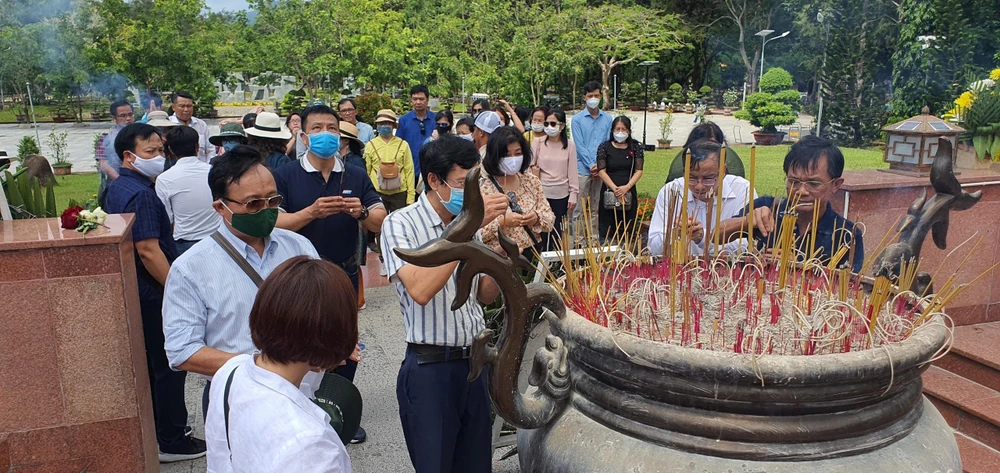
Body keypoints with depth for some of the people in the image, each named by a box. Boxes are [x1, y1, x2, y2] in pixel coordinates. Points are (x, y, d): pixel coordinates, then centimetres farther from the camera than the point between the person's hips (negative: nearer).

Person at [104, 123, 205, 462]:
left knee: (148, 363, 21)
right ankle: (171, 442, 11)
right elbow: (148, 249, -28)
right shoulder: (141, 194, -22)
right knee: (169, 366, 1)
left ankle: (151, 430, 34)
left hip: (135, 291, 10)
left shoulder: (116, 189, 10)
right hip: (154, 294, -10)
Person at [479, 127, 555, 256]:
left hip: (534, 254, 3)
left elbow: (550, 218, 9)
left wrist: (537, 218, -11)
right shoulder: (481, 187, -5)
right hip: (500, 259, -3)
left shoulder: (532, 181, 8)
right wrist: (501, 222, -20)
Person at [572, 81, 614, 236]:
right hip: (583, 169, -2)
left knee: (595, 208, 10)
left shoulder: (607, 119, 7)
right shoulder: (577, 119, 0)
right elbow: (579, 145, -5)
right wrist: (592, 165, -11)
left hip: (601, 170, 3)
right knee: (579, 208, -1)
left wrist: (600, 165, -8)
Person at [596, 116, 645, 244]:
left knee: (627, 232, 3)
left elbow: (639, 171, 1)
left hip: (629, 193, 1)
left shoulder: (636, 147, 7)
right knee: (606, 232, -1)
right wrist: (615, 188, -15)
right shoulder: (604, 147, 3)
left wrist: (627, 187, -14)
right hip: (609, 194, -1)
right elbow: (601, 171, -4)